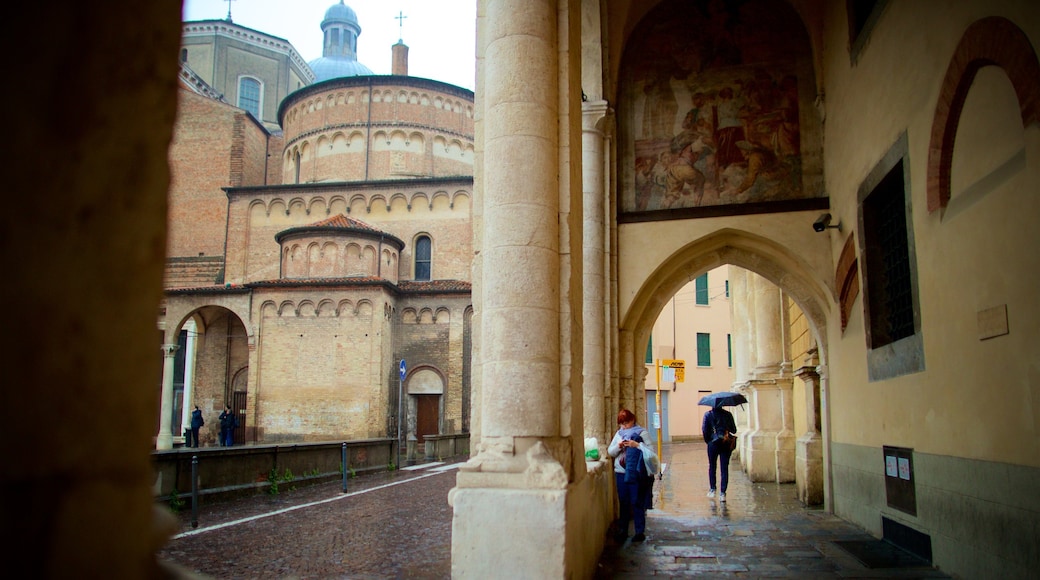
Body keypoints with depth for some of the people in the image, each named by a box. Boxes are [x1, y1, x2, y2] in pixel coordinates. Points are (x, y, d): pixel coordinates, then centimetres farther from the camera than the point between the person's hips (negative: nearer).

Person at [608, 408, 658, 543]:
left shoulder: (641, 433, -2)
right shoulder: (619, 433, 13)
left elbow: (650, 450, -9)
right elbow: (610, 452, 11)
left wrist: (637, 445, -22)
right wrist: (618, 446, -8)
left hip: (636, 474, -5)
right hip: (621, 472, 5)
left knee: (637, 503, 1)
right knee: (623, 503, 10)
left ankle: (640, 532, 9)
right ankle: (622, 531, 18)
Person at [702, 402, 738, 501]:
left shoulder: (708, 415, -2)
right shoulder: (728, 414, 3)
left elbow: (704, 430, -6)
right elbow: (734, 430, 5)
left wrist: (707, 441, 8)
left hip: (713, 444, -1)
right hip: (726, 444, 1)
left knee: (712, 467, 16)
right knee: (725, 468, 3)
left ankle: (712, 490, 18)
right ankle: (722, 493, -2)